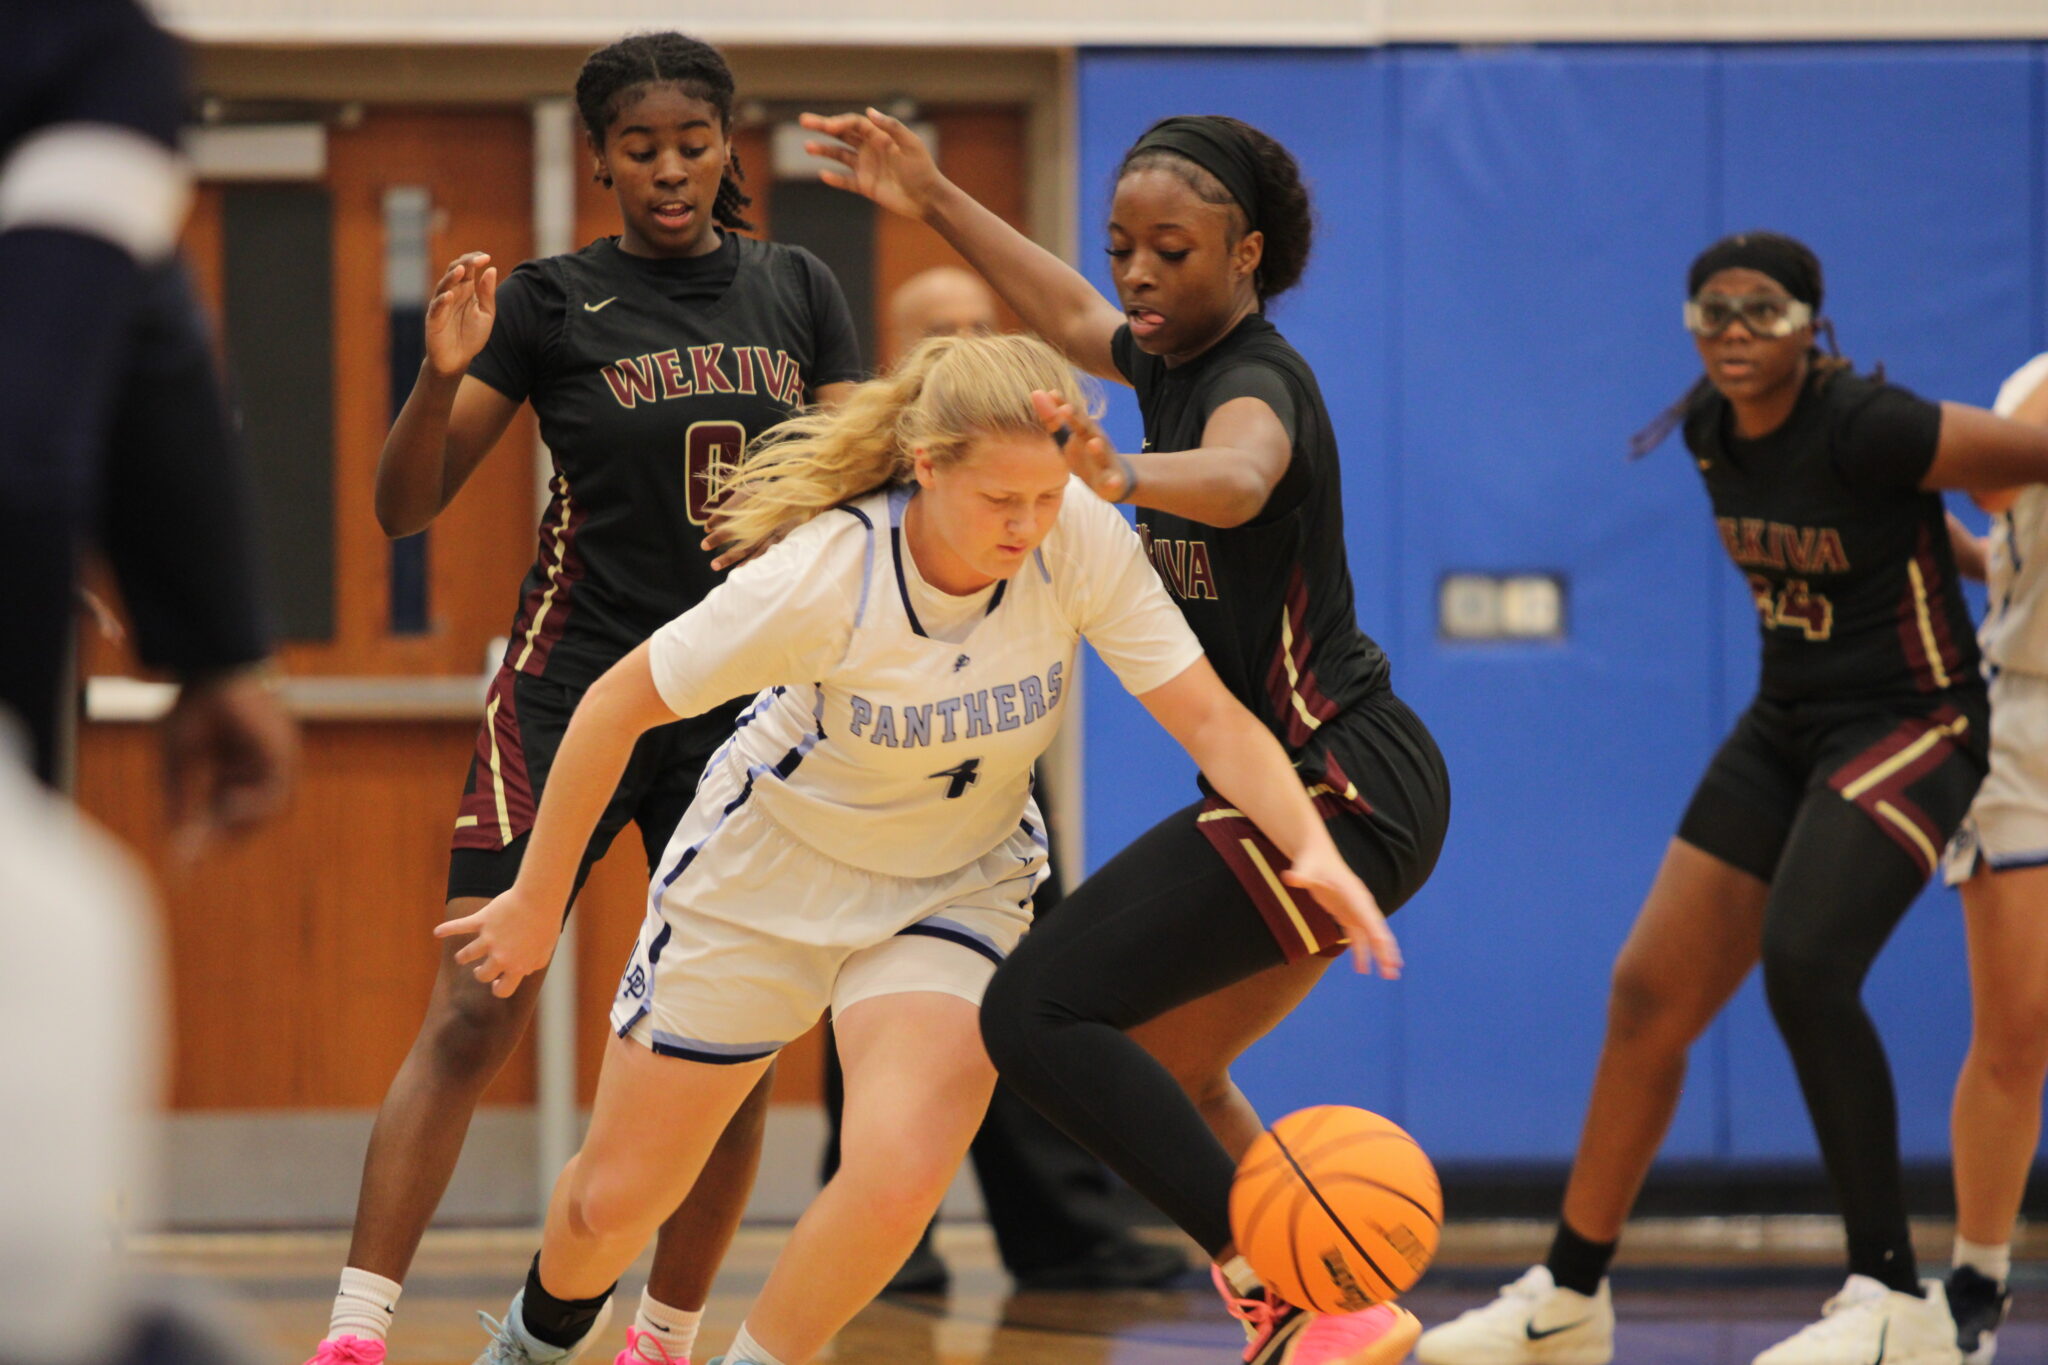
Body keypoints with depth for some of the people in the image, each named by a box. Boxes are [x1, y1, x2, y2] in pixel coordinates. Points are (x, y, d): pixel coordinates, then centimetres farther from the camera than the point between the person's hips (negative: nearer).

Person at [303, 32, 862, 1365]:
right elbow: (407, 507, -3)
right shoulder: (551, 303, -2)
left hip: (744, 705, 4)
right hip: (574, 690, -3)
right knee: (475, 1016, -12)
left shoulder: (798, 290, 7)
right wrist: (442, 377, -20)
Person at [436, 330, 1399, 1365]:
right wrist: (538, 901, -11)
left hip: (956, 886, 1)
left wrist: (1310, 846, -39)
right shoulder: (824, 575, -31)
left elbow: (1208, 717, -21)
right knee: (616, 1200, 9)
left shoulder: (1081, 543, -24)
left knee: (898, 1180, -25)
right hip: (766, 872, -1)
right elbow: (616, 706, -19)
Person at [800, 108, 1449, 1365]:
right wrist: (934, 201, 31)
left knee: (1038, 1015, -18)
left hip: (1332, 788, -10)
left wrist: (1125, 478, -62)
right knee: (1163, 1067, 24)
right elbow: (1073, 316, 34)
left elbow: (1236, 479, -42)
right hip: (1346, 785, 10)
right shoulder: (1178, 362, 10)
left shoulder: (1255, 381, -17)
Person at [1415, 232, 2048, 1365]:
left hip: (1910, 722, -8)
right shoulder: (1709, 430, 1)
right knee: (1650, 992, 5)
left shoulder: (1865, 427, -23)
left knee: (1804, 967, -28)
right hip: (1786, 723, 8)